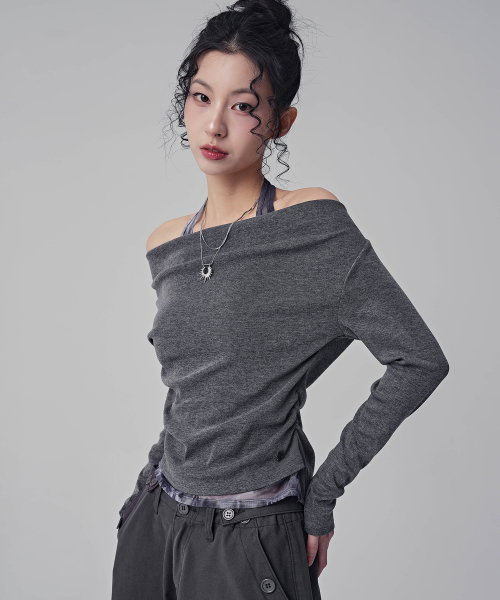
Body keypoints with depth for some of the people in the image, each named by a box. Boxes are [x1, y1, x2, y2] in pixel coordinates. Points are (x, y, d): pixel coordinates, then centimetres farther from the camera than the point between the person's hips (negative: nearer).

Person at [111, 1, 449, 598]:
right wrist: (163, 471, 10)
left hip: (251, 538, -5)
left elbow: (419, 360, -15)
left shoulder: (315, 225, -15)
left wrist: (323, 489, -11)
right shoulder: (166, 245, 2)